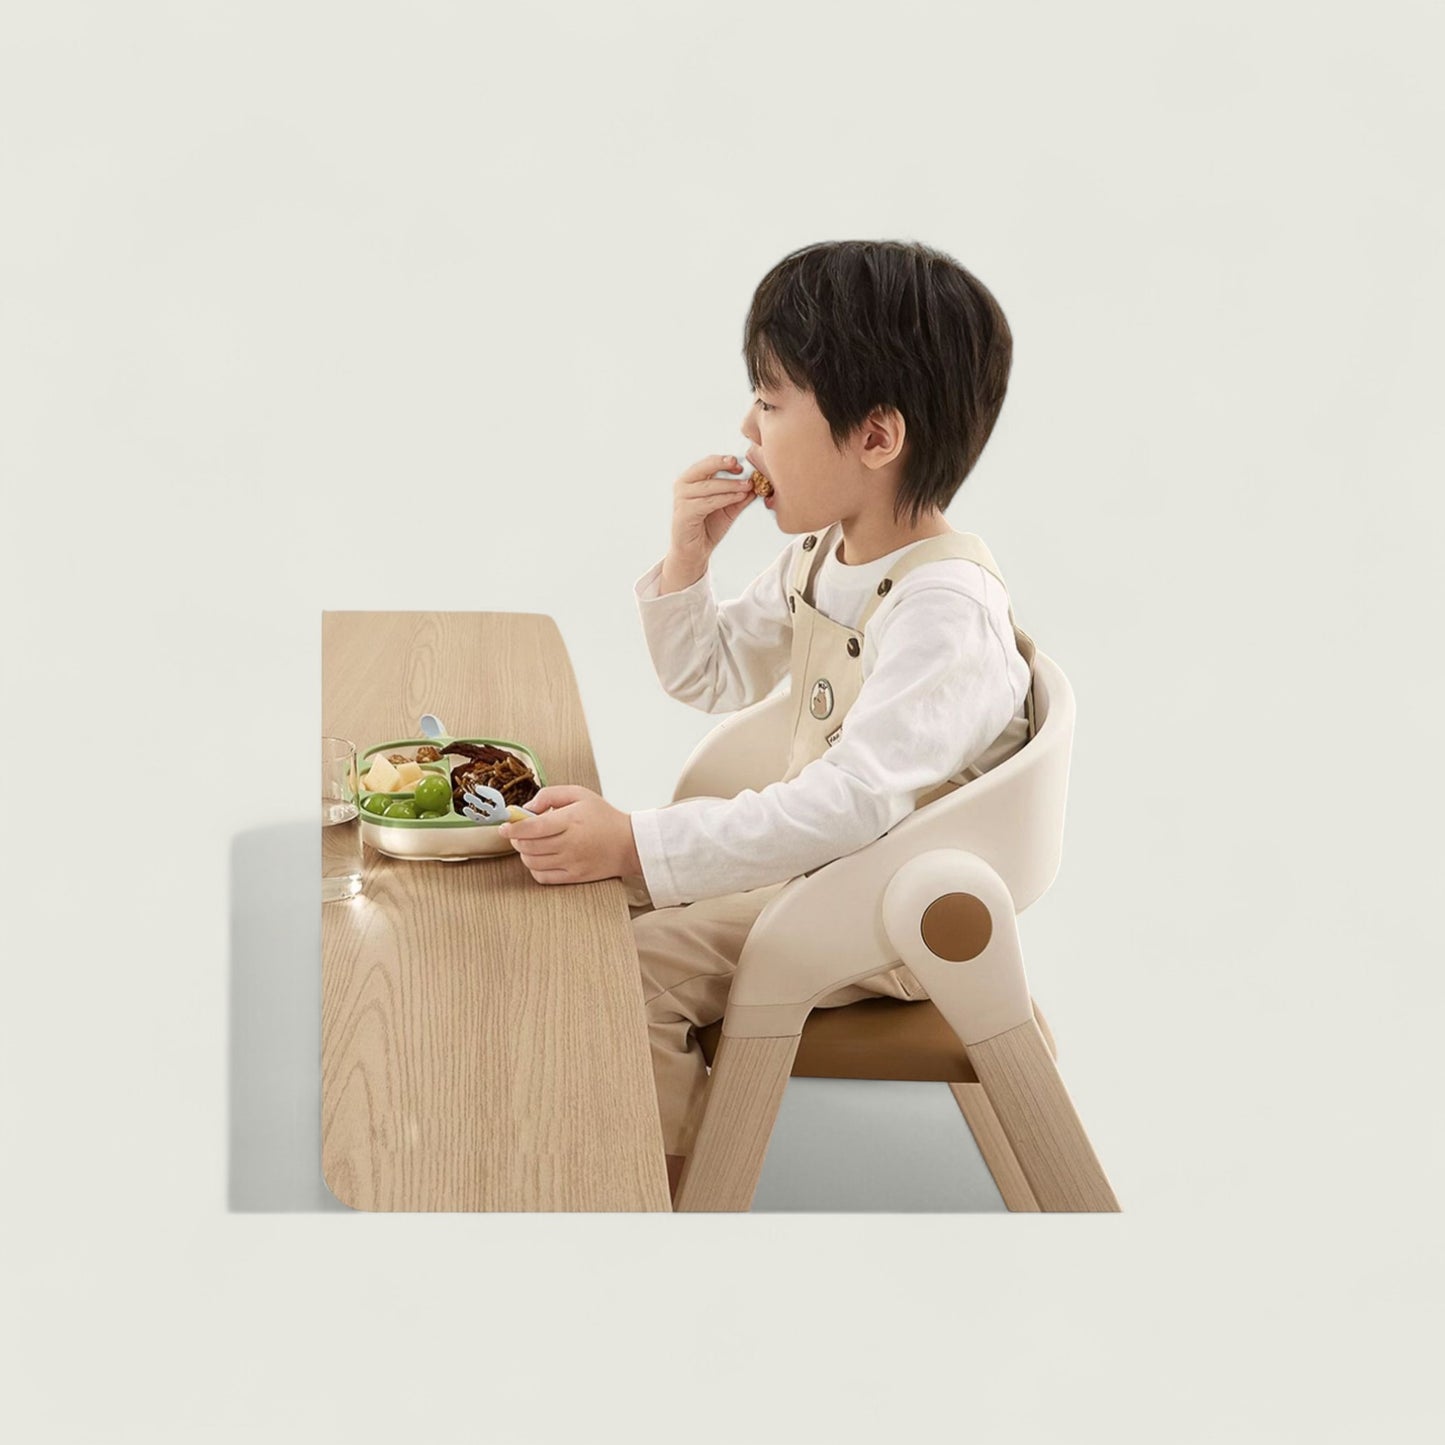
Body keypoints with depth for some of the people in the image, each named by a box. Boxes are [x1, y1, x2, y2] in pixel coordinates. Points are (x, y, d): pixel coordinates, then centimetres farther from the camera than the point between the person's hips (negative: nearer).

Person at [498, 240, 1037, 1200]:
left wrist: (634, 845, -41)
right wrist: (688, 556, -3)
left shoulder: (944, 602, -28)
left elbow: (857, 799, -38)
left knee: (627, 971, -18)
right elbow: (713, 678, 18)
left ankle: (679, 1183, 4)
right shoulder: (819, 559, 3)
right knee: (593, 905, 4)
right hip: (809, 847, 9)